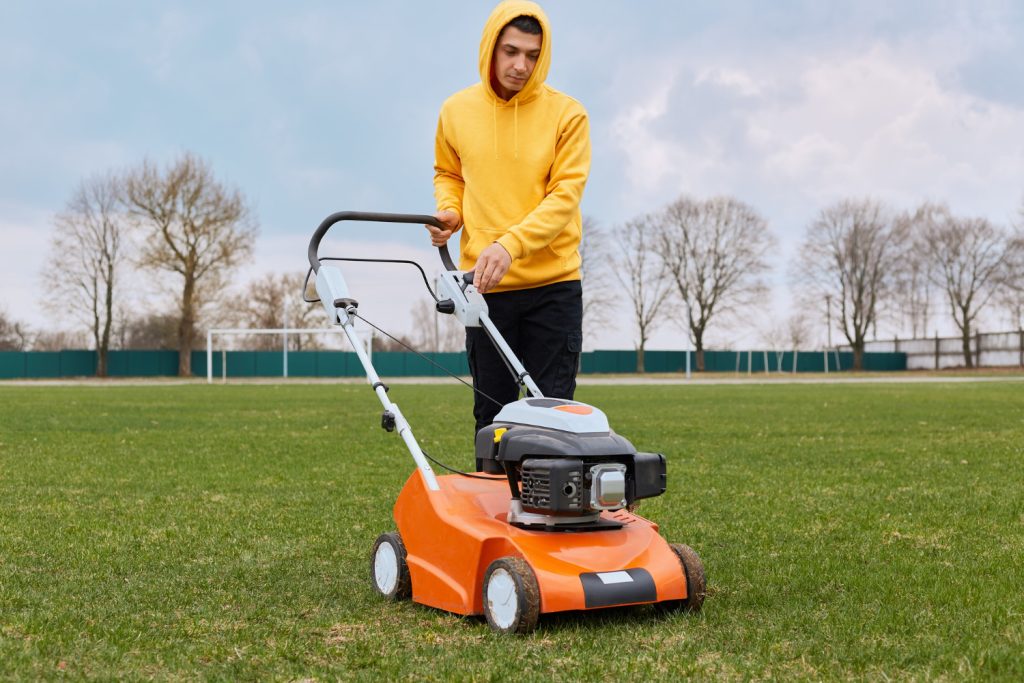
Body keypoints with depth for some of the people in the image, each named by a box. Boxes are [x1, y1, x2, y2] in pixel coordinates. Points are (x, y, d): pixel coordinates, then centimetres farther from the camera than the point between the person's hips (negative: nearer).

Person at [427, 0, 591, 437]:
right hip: (485, 287, 2)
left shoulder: (566, 114, -5)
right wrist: (449, 211, -2)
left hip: (553, 287, -2)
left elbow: (565, 196, -12)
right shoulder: (457, 111, 4)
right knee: (491, 411, 8)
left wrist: (510, 244, -25)